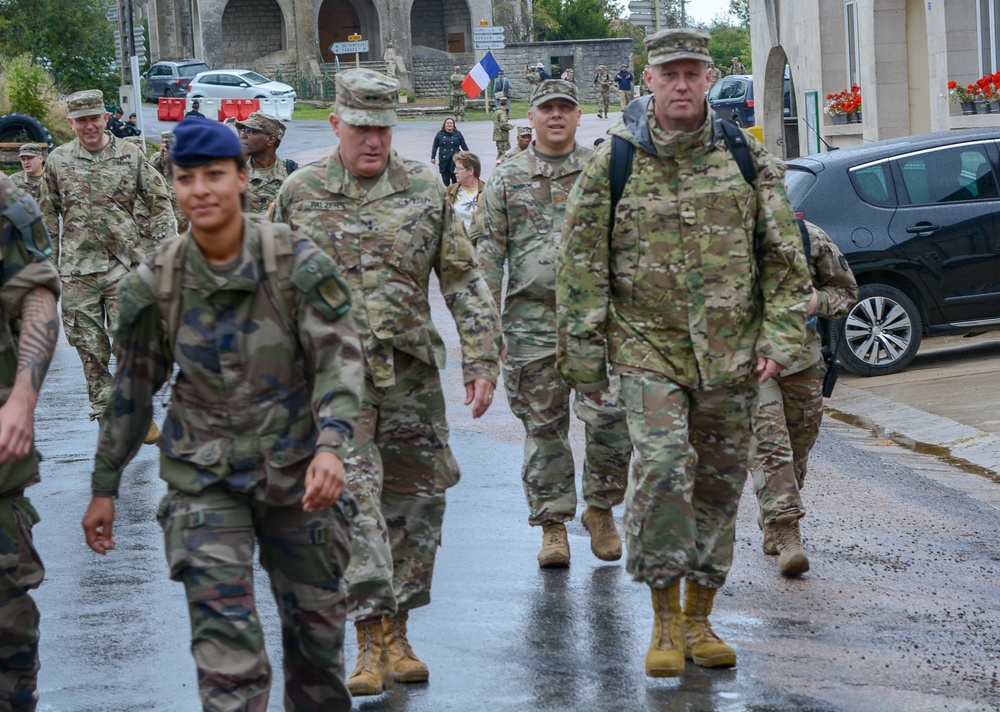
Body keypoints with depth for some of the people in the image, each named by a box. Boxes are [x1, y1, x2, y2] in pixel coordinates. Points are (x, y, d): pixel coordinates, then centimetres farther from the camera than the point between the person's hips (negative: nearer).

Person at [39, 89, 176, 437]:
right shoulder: (58, 160, 5)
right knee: (89, 344, 4)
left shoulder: (131, 156, 1)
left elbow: (159, 202, 7)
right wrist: (48, 259, 14)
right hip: (77, 265, 2)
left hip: (123, 262, -2)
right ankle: (104, 411, 16)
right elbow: (48, 214, 15)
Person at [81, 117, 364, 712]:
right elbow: (132, 389, 6)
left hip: (297, 470, 0)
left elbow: (340, 360, -12)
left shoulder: (298, 263, -10)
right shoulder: (155, 283, -4)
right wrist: (104, 487, 10)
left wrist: (331, 444, -29)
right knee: (224, 643, -11)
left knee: (316, 626, 14)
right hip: (205, 478, 0)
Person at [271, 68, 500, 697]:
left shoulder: (426, 189, 3)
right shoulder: (300, 193, 2)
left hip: (411, 373, 2)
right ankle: (373, 641, -13)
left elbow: (465, 281, 5)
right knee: (351, 494, -14)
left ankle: (398, 636, 19)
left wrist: (482, 362, -2)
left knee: (415, 503, 7)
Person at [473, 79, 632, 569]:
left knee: (611, 416, -10)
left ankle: (600, 507, 11)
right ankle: (553, 524, 13)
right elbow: (489, 253, 6)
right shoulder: (508, 178, 8)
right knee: (544, 427, 4)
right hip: (532, 321, 0)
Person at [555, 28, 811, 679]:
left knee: (719, 483, 7)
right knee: (662, 467, -19)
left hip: (731, 355, 3)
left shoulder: (747, 158, 5)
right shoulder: (614, 165, 0)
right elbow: (581, 264, 3)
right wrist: (583, 352, 0)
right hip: (649, 349, -2)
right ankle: (665, 620, -6)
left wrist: (780, 336, -1)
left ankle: (700, 618, 22)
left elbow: (784, 254, 8)